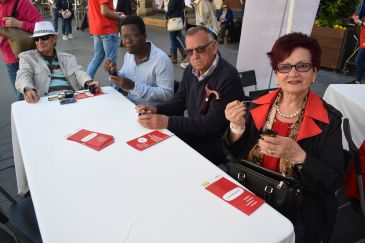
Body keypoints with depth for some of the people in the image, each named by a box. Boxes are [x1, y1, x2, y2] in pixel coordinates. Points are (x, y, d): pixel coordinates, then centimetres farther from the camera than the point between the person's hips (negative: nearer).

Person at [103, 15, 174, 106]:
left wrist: (134, 86, -28)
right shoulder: (128, 54, 5)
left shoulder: (161, 59, -19)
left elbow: (167, 94, -24)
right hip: (129, 104, 7)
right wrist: (114, 72, -6)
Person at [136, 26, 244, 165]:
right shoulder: (191, 70, 4)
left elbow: (212, 124, -26)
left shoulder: (228, 77, -21)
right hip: (194, 133, 7)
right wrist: (156, 110, -10)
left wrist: (167, 122, -31)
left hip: (217, 145, -7)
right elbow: (178, 102, 10)